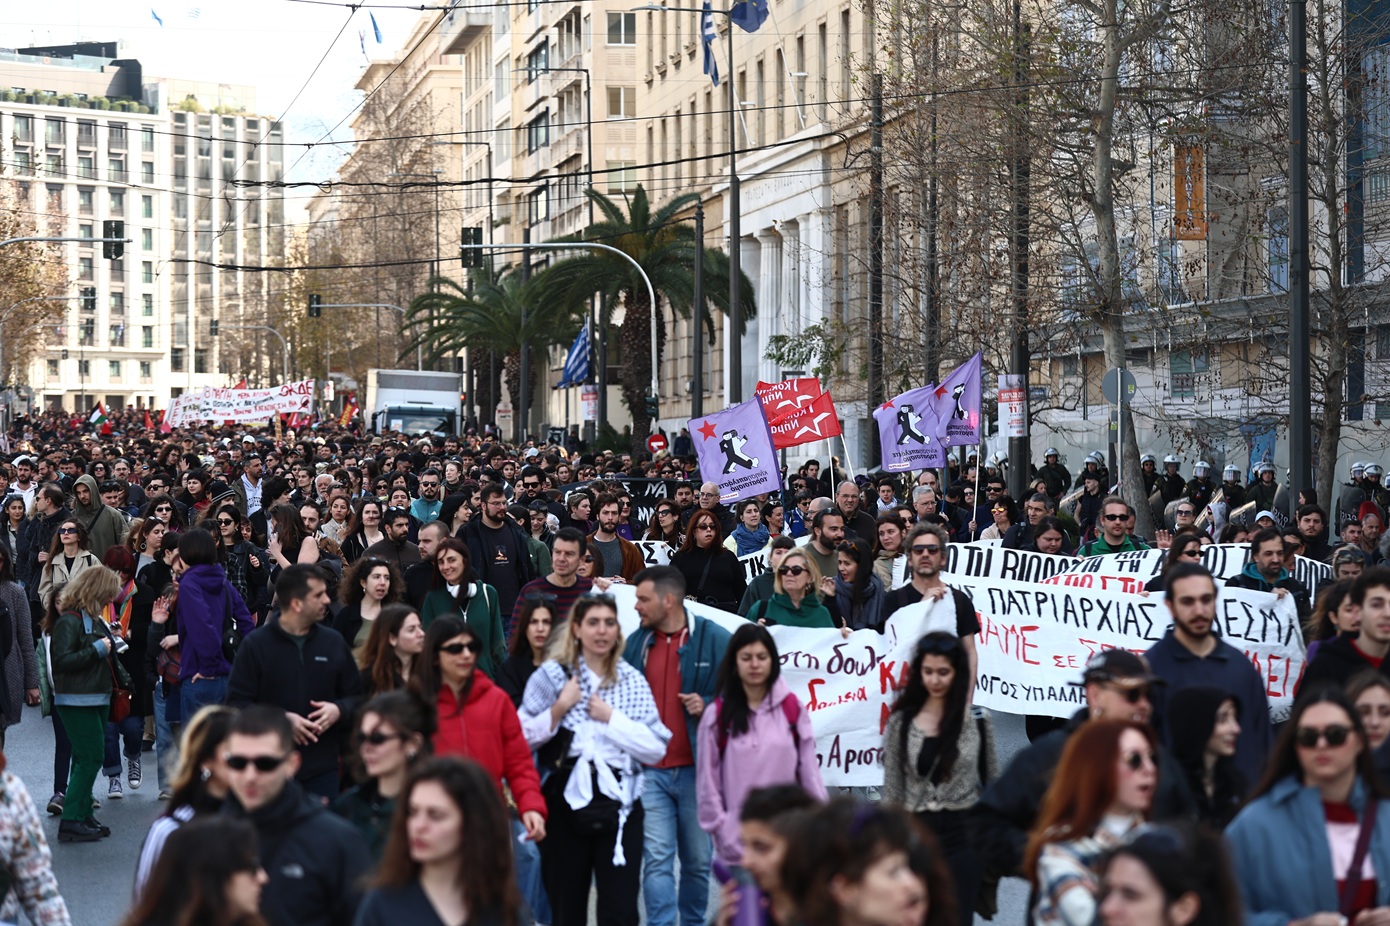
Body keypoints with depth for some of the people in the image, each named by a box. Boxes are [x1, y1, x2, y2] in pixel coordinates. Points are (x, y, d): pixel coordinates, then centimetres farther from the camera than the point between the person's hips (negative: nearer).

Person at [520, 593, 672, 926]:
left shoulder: (634, 682, 6)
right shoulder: (552, 675, 3)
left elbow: (657, 749, -1)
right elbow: (522, 739, 1)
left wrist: (612, 718, -8)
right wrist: (559, 709, -10)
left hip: (619, 805, 0)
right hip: (566, 802, 0)